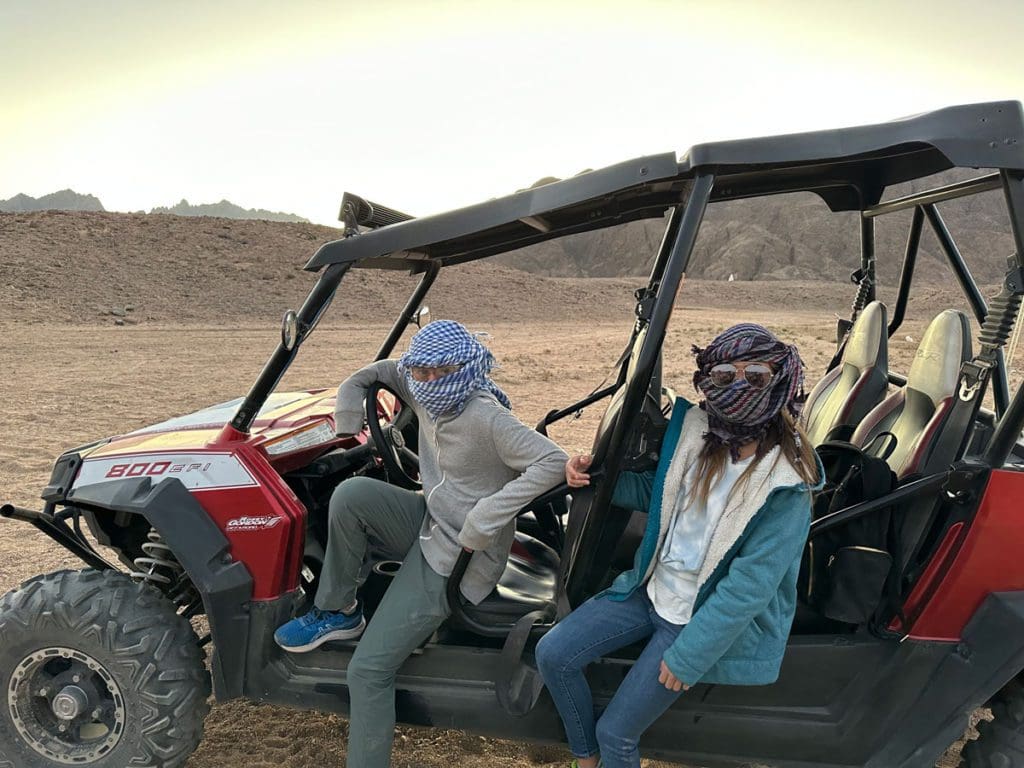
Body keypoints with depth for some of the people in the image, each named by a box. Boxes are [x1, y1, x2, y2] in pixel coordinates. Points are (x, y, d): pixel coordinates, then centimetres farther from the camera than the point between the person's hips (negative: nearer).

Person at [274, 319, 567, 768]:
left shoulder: (486, 417, -25)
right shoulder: (427, 393, -2)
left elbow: (554, 462, -32)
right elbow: (377, 371, 15)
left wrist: (486, 517, -32)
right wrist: (347, 421, 3)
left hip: (457, 557, -7)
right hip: (427, 524, 8)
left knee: (368, 669, -10)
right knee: (352, 493, -20)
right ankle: (336, 613, 0)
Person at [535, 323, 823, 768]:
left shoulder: (785, 485, -24)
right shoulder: (695, 430, -8)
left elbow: (749, 586, -23)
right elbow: (654, 493, 10)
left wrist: (687, 656, -21)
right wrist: (591, 474, -6)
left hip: (707, 618, -5)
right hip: (652, 588, 6)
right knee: (552, 654, -1)